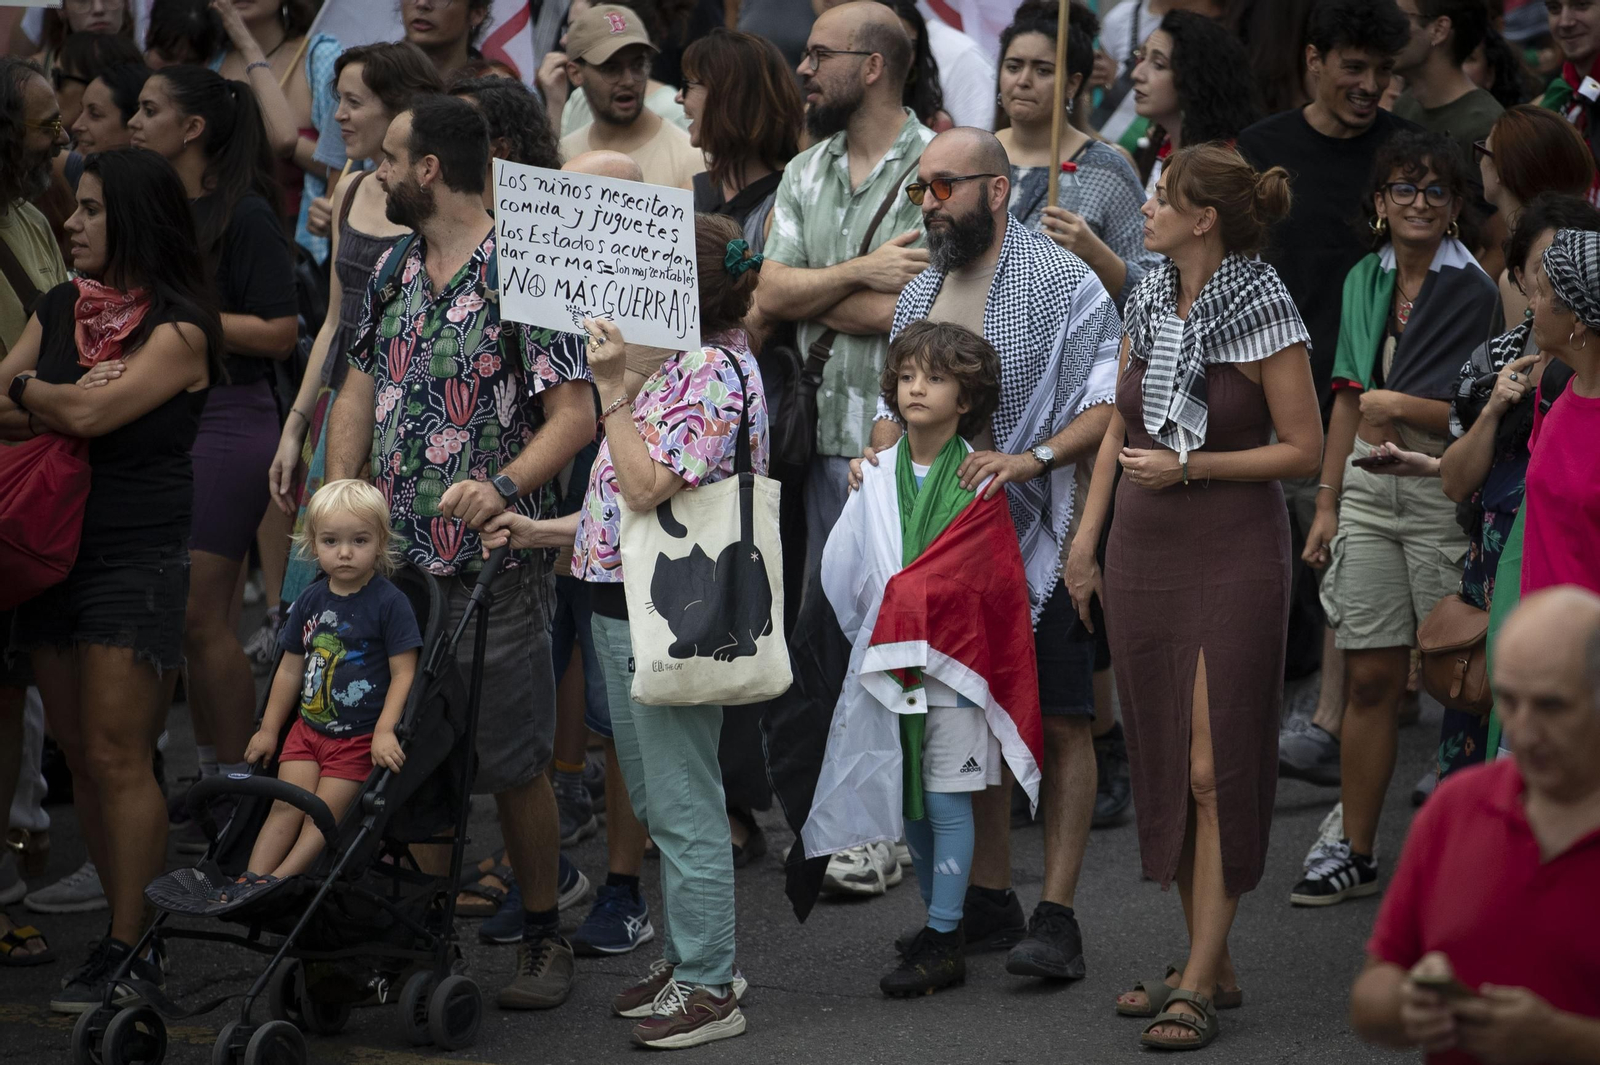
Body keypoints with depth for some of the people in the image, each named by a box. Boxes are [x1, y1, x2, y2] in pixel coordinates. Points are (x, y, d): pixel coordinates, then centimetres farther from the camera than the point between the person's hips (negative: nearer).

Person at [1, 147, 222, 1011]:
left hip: (137, 558, -7)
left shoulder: (176, 330, -9)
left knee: (116, 759, -8)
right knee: (79, 757, 7)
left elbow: (94, 413, -18)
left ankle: (129, 949, -3)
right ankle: (128, 930, 13)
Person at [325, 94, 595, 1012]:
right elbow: (359, 391, 19)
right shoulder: (396, 268, 12)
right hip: (393, 559, 6)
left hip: (494, 564, -6)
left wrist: (504, 485, -28)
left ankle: (544, 936, 13)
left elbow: (575, 414, -13)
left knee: (513, 762, 0)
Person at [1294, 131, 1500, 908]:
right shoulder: (1365, 281, 11)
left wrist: (1400, 407, -15)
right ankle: (1354, 853, 12)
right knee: (1370, 677, 6)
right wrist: (1327, 504, 13)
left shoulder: (1474, 291, -6)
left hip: (1444, 495, -5)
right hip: (1368, 493, 5)